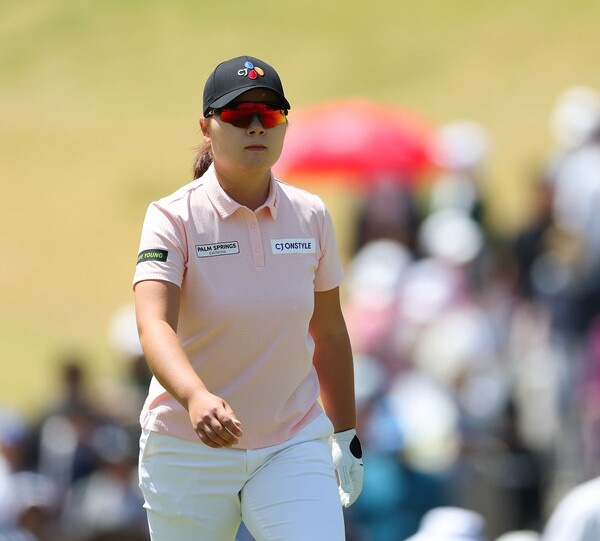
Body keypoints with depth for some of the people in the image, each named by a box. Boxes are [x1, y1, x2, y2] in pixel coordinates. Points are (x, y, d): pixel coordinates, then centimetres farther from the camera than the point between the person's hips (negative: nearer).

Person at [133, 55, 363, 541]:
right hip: (188, 457, -2)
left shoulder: (312, 217, 1)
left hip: (294, 450, 2)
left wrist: (346, 437, 17)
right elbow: (154, 325, -28)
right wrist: (195, 398, -46)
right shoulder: (175, 218, -11)